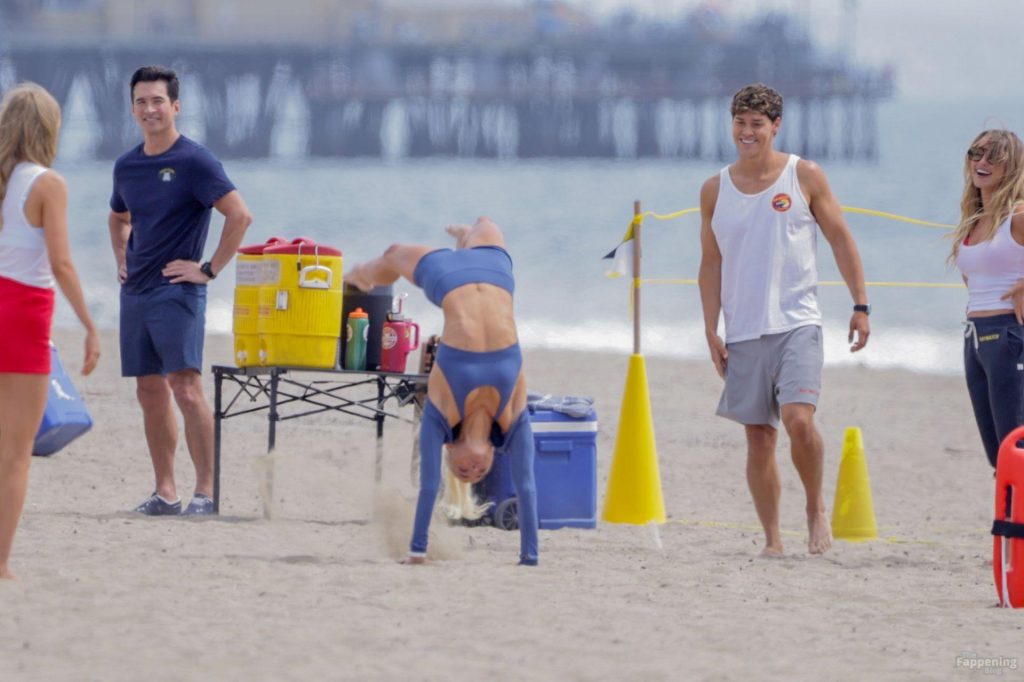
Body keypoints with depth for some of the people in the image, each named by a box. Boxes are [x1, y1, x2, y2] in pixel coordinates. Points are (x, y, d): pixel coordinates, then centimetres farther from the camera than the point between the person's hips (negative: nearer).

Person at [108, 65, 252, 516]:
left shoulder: (194, 161, -8)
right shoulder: (127, 166, 12)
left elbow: (239, 215, -14)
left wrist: (209, 270, -14)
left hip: (176, 290, -7)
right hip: (135, 293, 7)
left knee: (186, 389, -15)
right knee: (150, 393, 7)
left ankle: (207, 490, -13)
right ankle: (165, 491, 12)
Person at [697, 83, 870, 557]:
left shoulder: (804, 177, 1)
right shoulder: (715, 190, 8)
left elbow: (841, 240, 5)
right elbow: (711, 264, 11)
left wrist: (860, 306, 0)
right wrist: (711, 330, 4)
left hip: (796, 325, -3)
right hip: (743, 333, 3)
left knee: (798, 419, -20)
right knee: (759, 437, 2)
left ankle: (816, 506, 2)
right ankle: (772, 539, 9)